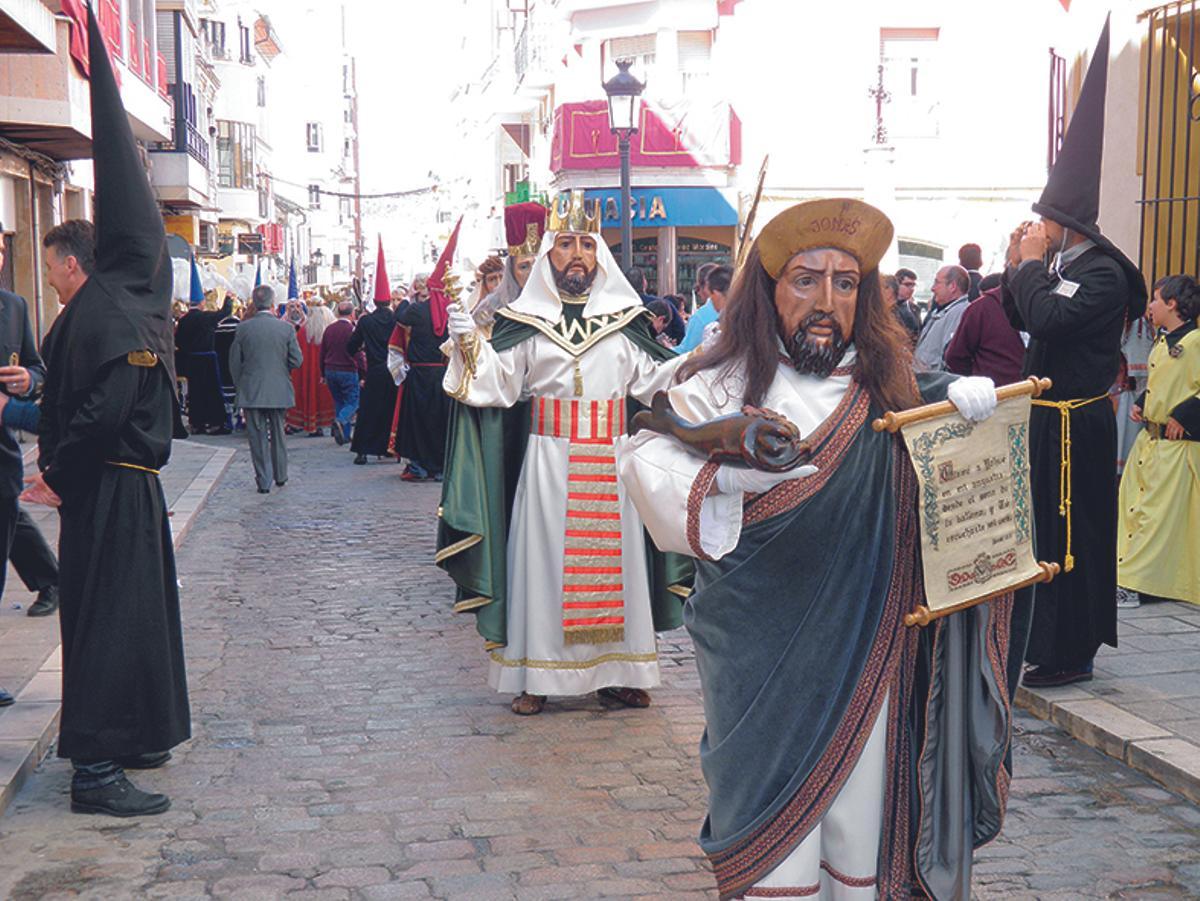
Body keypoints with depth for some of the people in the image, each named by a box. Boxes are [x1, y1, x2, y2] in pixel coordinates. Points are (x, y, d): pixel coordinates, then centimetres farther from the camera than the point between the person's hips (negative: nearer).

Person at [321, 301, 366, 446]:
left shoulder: (329, 329, 5)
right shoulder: (352, 330, -13)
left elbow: (322, 353, 11)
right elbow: (359, 355, -13)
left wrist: (323, 373, 20)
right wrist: (363, 376, -8)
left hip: (330, 372, 6)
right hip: (348, 372, -6)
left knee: (339, 401, 15)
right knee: (353, 401, 4)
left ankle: (344, 435, 12)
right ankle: (341, 421, -24)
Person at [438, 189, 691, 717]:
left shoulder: (624, 321, 10)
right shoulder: (524, 322, 5)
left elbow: (654, 379, 9)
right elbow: (496, 382, -3)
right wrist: (468, 344, -18)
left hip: (609, 464, 2)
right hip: (547, 462, -2)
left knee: (612, 556, 4)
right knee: (544, 556, 0)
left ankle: (616, 672, 14)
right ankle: (536, 676, 7)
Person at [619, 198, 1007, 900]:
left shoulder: (889, 388, 7)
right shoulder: (724, 387, -3)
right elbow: (648, 464, -11)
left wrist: (964, 399, -5)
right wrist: (725, 474, -29)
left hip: (867, 653, 3)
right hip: (762, 654, -3)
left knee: (862, 819, 10)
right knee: (776, 835, 1)